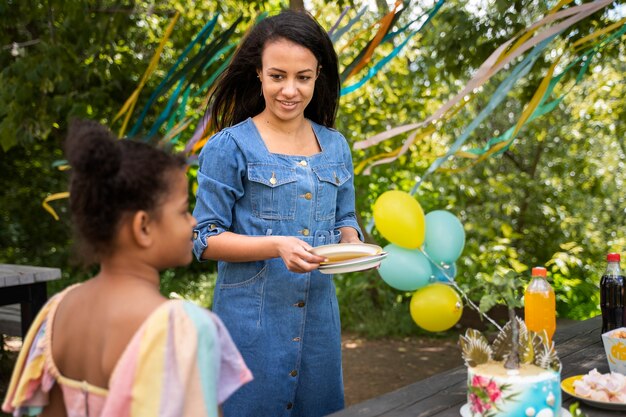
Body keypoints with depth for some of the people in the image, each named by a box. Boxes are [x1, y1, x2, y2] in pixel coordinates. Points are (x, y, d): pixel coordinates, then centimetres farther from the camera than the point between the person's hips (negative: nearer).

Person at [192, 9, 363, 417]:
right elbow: (206, 239, -9)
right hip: (252, 316, -5)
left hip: (319, 313, 5)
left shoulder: (336, 146, 7)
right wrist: (277, 246, -23)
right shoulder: (230, 147, -8)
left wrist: (350, 242, -7)